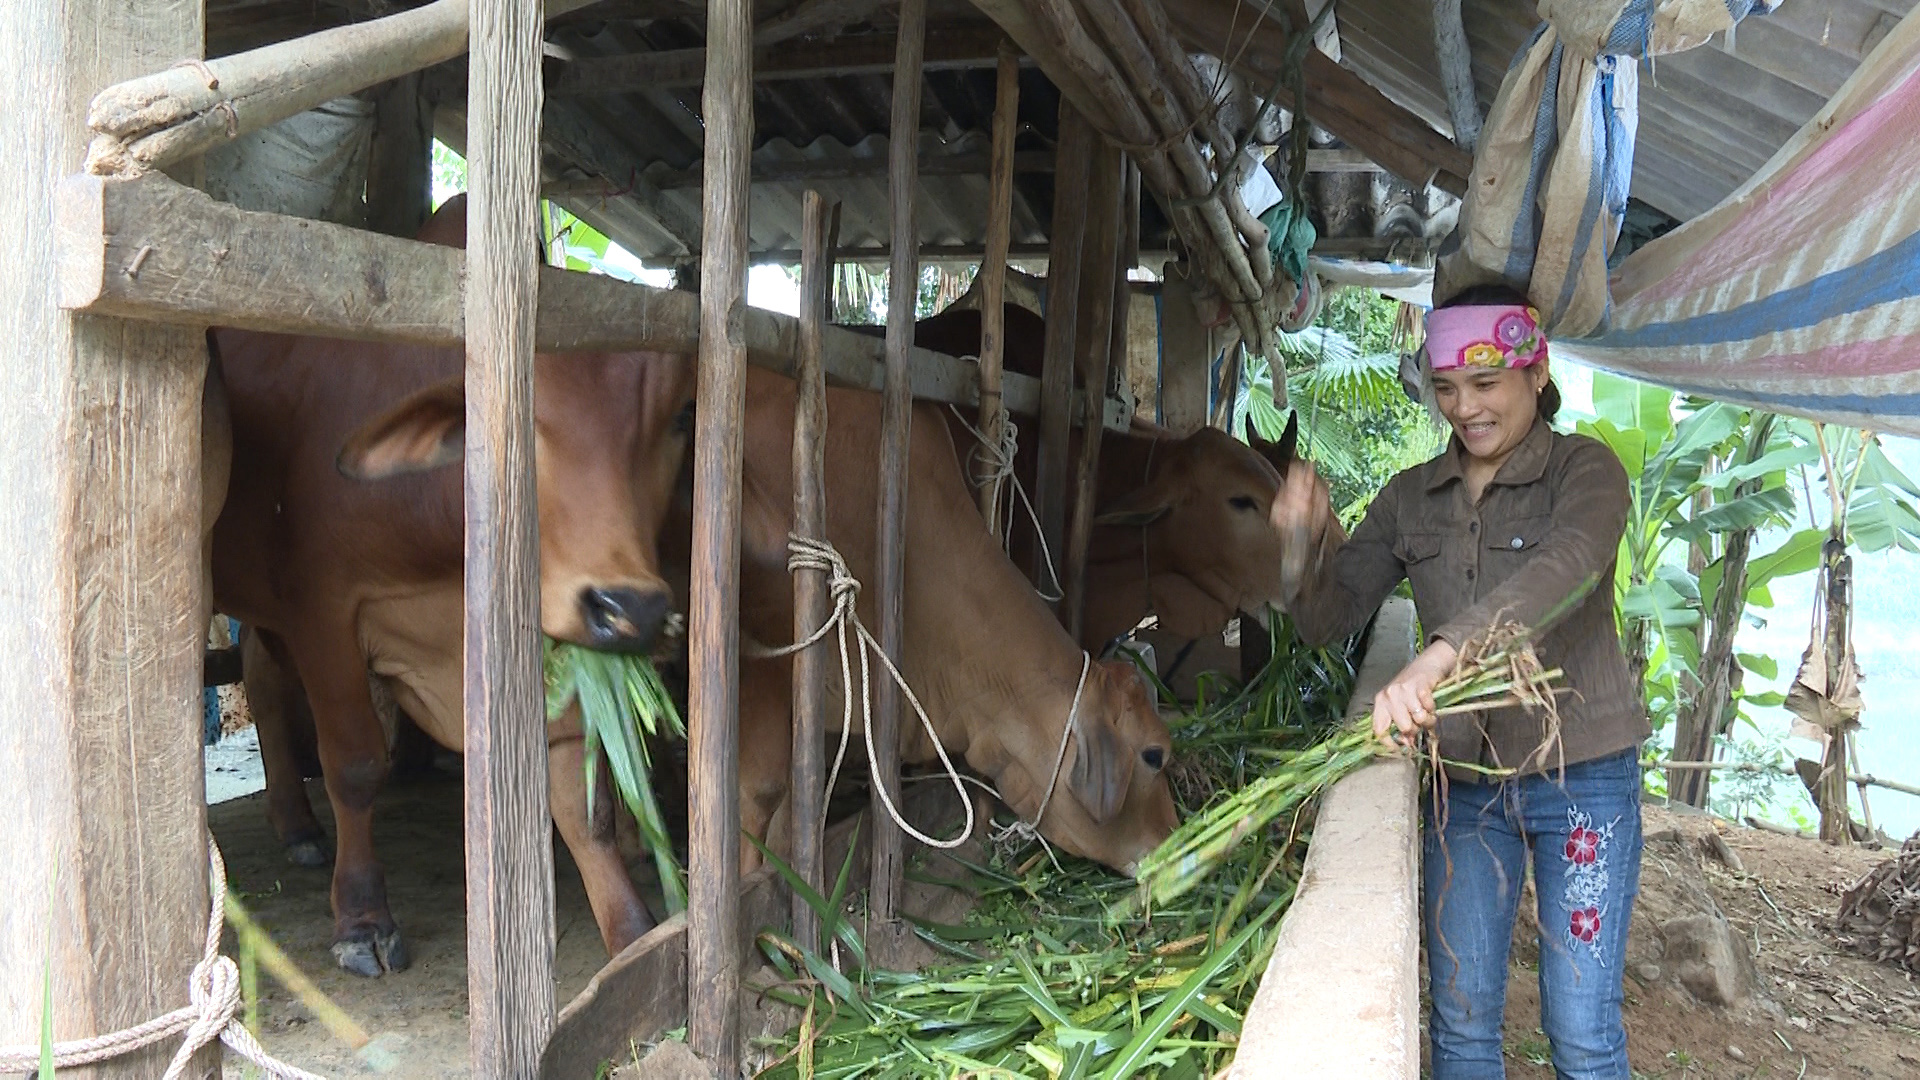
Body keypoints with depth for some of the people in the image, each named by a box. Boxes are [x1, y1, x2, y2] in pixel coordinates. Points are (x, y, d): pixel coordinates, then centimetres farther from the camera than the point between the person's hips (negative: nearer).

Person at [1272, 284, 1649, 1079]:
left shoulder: (1583, 470, -8)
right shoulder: (1412, 498, 5)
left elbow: (1568, 566, -31)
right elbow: (1329, 619, 3)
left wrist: (1440, 653, -47)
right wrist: (1308, 542, -19)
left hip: (1582, 775, -3)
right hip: (1465, 780, 4)